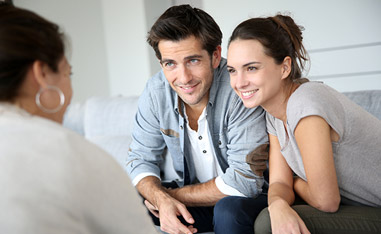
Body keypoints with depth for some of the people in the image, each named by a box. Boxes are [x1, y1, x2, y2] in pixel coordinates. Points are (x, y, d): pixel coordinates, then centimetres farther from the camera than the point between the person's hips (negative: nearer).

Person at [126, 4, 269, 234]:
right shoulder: (156, 92, -10)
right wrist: (162, 199, -25)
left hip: (251, 198, -4)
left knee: (229, 209, -35)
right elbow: (140, 159, -3)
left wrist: (173, 194, -19)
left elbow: (244, 182, -26)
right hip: (194, 194, 4)